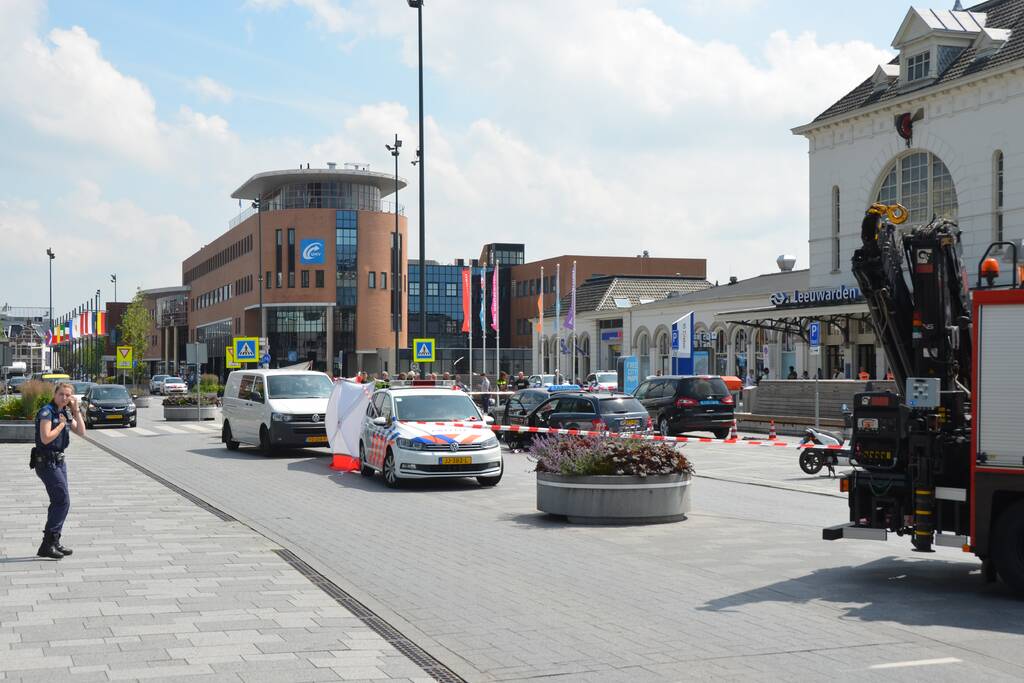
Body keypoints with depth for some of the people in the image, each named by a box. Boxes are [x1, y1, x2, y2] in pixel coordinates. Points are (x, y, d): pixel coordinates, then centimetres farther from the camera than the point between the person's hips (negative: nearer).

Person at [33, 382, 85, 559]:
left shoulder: (65, 412, 11)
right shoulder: (47, 411, -15)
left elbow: (81, 432, 6)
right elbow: (46, 438, -24)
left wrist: (76, 411, -1)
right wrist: (61, 424, -13)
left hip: (58, 461, 10)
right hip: (46, 462, -10)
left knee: (59, 501, 15)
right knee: (63, 501, -13)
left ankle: (54, 543, 24)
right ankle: (47, 544, -11)